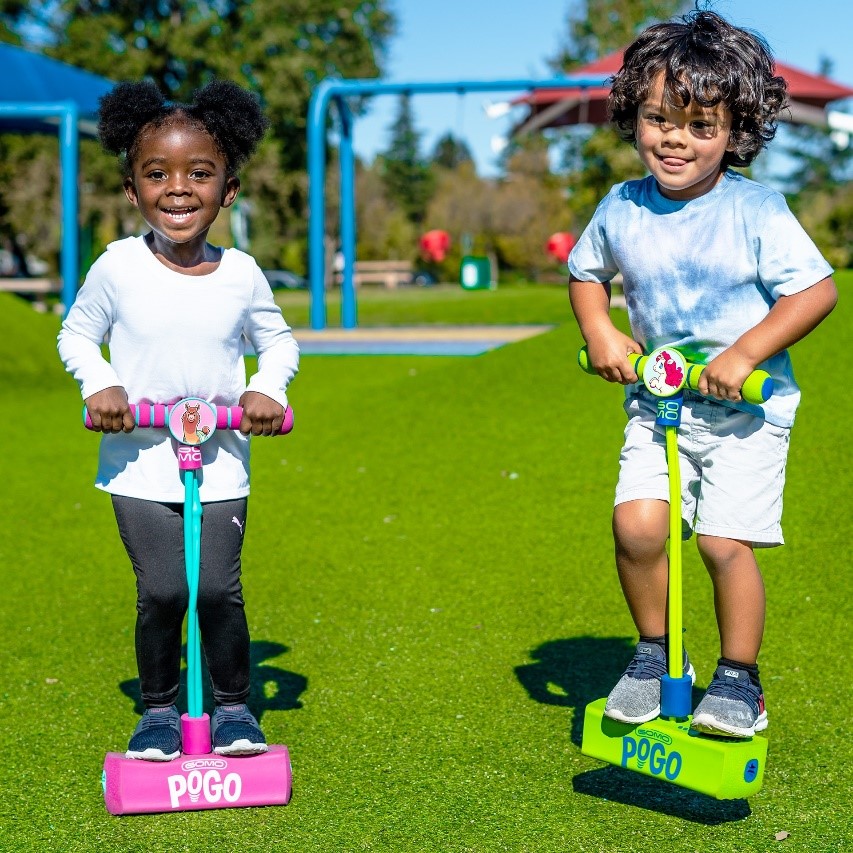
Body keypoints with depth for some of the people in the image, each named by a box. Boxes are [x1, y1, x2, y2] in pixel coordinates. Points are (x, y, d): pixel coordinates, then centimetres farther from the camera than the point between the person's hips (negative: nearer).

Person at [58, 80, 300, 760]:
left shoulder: (241, 274, -2)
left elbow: (278, 342, 13)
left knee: (219, 589, -5)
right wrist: (100, 385, -10)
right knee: (161, 592, -3)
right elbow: (77, 334, 9)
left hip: (222, 461, 1)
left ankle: (235, 708, 17)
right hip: (139, 460, 0)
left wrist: (267, 390, -6)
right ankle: (159, 710, 18)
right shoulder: (118, 268, -5)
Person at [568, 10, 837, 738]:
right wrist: (599, 332, 0)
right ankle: (654, 652, 12)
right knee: (637, 524, -12)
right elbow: (586, 272, 18)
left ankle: (739, 677, 14)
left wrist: (745, 353, -22)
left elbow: (817, 290, -15)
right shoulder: (621, 209, 0)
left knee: (725, 541, -8)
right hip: (656, 403, 4)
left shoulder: (755, 211, -13)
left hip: (746, 409, -3)